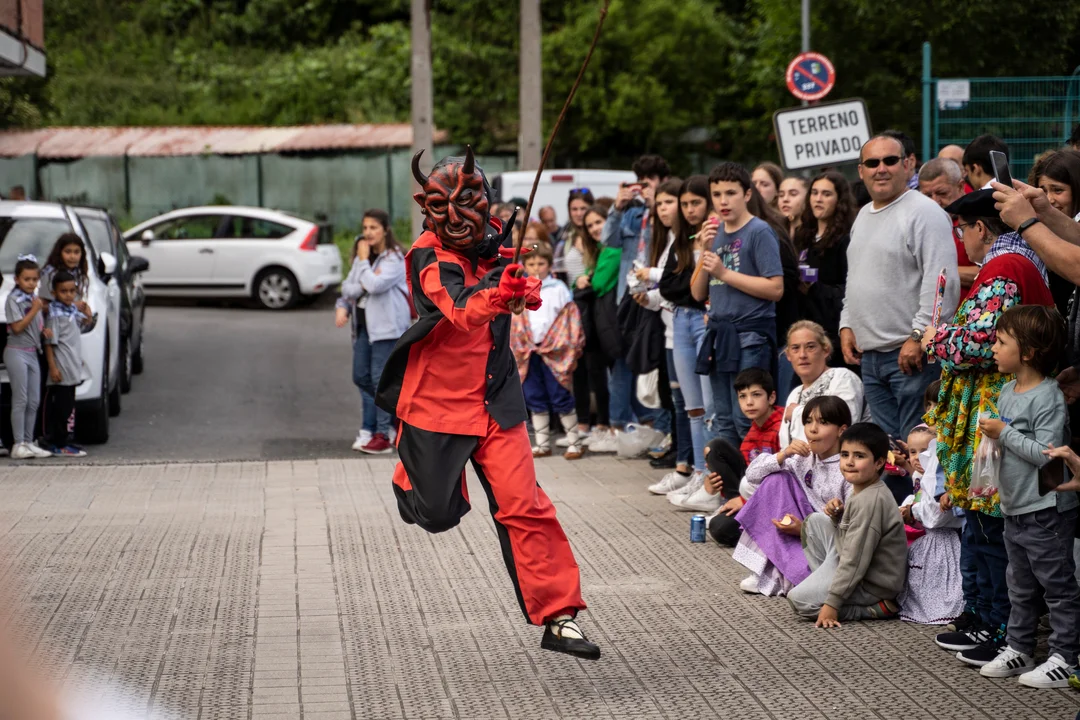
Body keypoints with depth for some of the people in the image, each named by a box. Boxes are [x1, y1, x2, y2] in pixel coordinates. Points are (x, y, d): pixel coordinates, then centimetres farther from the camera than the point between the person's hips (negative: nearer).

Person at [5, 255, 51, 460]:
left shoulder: (34, 299, 15)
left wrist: (45, 330, 6)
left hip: (32, 353, 8)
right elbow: (17, 327, -15)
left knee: (34, 401, 7)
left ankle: (28, 442, 12)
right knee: (20, 400, -8)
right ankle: (18, 445, -7)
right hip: (17, 352, -8)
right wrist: (35, 310, -16)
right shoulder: (14, 299, -8)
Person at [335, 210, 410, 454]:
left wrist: (364, 261, -11)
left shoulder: (393, 258, -9)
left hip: (386, 325, -8)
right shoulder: (362, 254, 13)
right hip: (363, 324, 8)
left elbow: (375, 285, -23)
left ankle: (382, 436, -5)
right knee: (361, 377, 9)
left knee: (381, 379, -8)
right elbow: (348, 287, 7)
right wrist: (343, 306, -13)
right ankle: (370, 428, 21)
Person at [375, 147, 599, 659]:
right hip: (435, 399, -3)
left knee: (523, 504, -8)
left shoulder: (495, 240, 1)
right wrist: (495, 296, -56)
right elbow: (460, 310, -37)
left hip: (495, 399, 3)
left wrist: (522, 292, 2)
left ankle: (558, 617, -5)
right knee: (437, 514, 6)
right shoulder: (429, 257, -16)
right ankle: (410, 475, 44)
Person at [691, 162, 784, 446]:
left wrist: (724, 273, -13)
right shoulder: (715, 235, 14)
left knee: (746, 420, -10)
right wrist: (703, 256, -1)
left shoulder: (759, 232, -6)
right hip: (719, 335, 7)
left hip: (750, 336, -7)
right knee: (725, 423, 11)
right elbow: (698, 294, 15)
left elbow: (775, 288, -15)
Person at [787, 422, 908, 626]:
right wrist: (837, 516, -6)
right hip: (856, 565, 10)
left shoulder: (870, 502, -25)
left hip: (873, 583, -10)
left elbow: (855, 561, -26)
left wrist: (832, 602, -25)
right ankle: (824, 581, 14)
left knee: (798, 600, -15)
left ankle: (874, 608, -9)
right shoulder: (860, 490, 4)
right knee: (816, 521, 14)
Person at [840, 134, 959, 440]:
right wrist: (847, 325, 15)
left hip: (910, 355, -8)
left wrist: (919, 336, -20)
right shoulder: (863, 216, 19)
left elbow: (942, 282, -17)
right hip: (869, 356, 8)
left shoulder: (924, 212, -9)